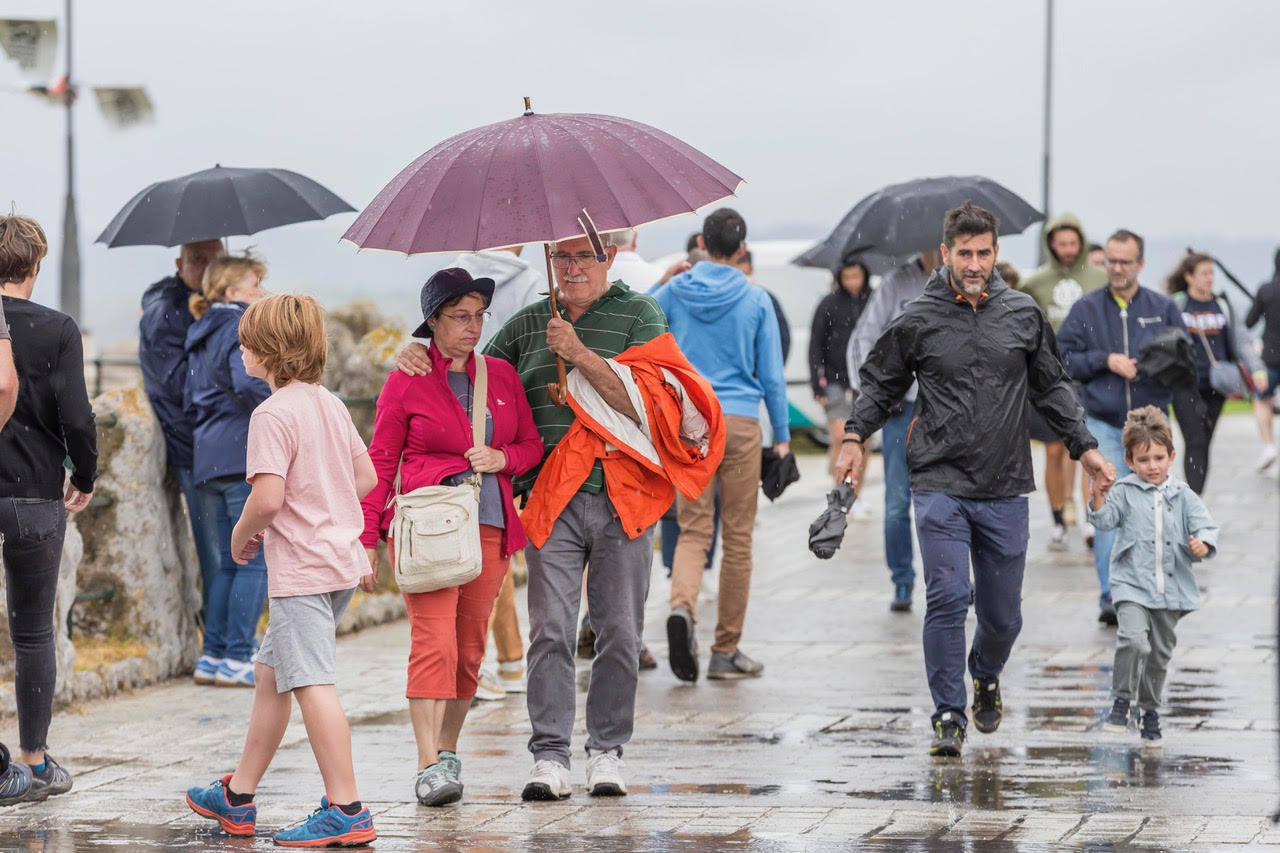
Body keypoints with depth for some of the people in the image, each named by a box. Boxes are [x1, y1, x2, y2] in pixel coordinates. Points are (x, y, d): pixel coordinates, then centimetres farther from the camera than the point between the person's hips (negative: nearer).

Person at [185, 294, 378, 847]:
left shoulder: (273, 413, -15)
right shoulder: (330, 405, 12)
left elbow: (268, 497, -23)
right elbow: (366, 478, 18)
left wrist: (241, 534, -5)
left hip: (301, 568, -10)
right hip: (342, 557, 10)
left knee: (311, 682, -11)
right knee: (270, 672, 19)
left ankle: (346, 811, -15)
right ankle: (237, 799, 28)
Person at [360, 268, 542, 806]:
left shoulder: (501, 375, 14)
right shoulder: (406, 382, 3)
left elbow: (533, 444, 20)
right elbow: (381, 462, 3)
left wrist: (503, 458, -3)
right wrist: (367, 540, -1)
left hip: (490, 527, 4)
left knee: (470, 649, 5)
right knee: (433, 642, -15)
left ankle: (448, 752, 19)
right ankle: (429, 767, -19)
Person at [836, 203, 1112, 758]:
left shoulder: (1023, 315, 7)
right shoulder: (918, 321, 1)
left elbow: (1052, 388, 18)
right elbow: (879, 383, 12)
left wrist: (1085, 448, 13)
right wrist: (855, 436, -2)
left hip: (1005, 489, 2)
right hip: (939, 485, -2)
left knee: (1002, 614, 7)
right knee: (947, 598, -15)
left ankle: (987, 677, 39)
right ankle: (949, 716, -5)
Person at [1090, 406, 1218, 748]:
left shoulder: (1182, 496, 6)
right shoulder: (1124, 492, 0)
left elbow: (1205, 525, 2)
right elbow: (1105, 521, -9)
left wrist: (1203, 544, -20)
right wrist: (1099, 499, -29)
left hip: (1171, 589, 3)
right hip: (1132, 585, -3)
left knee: (1160, 653, 14)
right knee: (1133, 640, -25)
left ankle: (1150, 709, 32)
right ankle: (1121, 700, -7)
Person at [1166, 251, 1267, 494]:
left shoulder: (1222, 306, 10)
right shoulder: (1175, 305, 0)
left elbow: (1240, 340, 6)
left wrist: (1257, 369, -8)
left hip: (1215, 387, 4)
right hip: (1185, 386, -4)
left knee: (1204, 443, 7)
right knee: (1196, 442, -14)